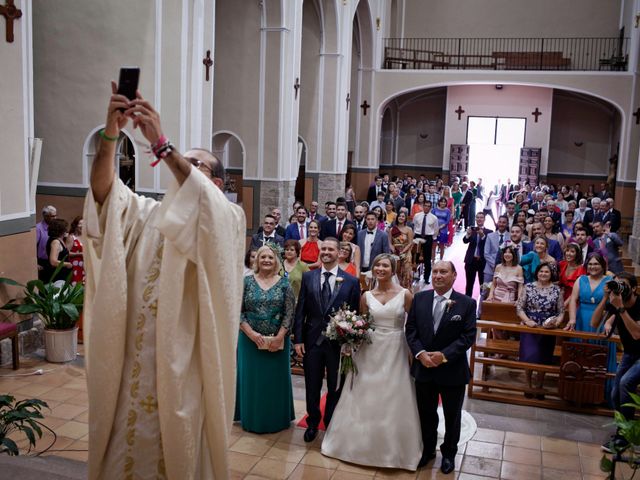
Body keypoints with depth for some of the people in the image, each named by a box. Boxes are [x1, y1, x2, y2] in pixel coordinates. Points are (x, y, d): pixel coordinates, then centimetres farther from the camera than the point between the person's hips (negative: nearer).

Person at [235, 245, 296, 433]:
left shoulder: (284, 284, 0)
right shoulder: (247, 281, 0)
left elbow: (290, 313, -5)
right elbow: (238, 311, -3)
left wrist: (279, 337, -13)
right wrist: (251, 333, -14)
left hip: (277, 341, 0)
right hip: (250, 339, 0)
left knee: (276, 379, 9)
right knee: (251, 378, 9)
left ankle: (277, 419, 26)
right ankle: (251, 420, 25)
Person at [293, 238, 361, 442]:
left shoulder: (351, 281, -4)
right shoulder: (308, 277, 1)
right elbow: (300, 310, 1)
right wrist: (298, 339, -4)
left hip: (339, 342, -1)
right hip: (312, 340, 1)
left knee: (335, 388, 13)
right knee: (312, 387, 13)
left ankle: (331, 424, 34)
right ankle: (313, 423, 35)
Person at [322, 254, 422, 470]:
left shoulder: (405, 294, -6)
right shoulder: (367, 296, 2)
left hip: (395, 353, -2)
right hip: (370, 351, 3)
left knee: (392, 402, 7)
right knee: (365, 399, 12)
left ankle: (391, 449, 27)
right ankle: (363, 443, 32)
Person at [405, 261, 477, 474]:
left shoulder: (467, 303, -9)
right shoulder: (419, 298, -1)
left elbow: (468, 336, -12)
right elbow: (410, 329, -1)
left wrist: (444, 355, -20)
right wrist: (420, 353, -15)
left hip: (452, 370, -2)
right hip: (423, 367, 2)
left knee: (452, 415, 16)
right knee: (426, 414, 18)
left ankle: (449, 453, 37)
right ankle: (427, 449, 38)